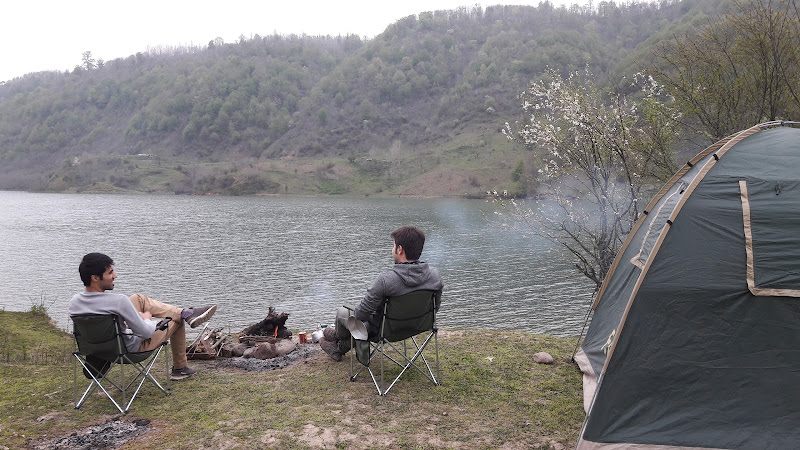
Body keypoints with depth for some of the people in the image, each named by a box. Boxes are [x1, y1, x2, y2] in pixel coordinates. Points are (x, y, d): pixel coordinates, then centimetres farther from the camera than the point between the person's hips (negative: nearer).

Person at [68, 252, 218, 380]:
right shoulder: (119, 301, -37)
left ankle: (186, 313, 21)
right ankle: (180, 369, 36)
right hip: (131, 348, -7)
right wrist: (146, 317, -4)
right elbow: (147, 332, -27)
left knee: (140, 299, 15)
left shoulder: (74, 301, -15)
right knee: (177, 321, 14)